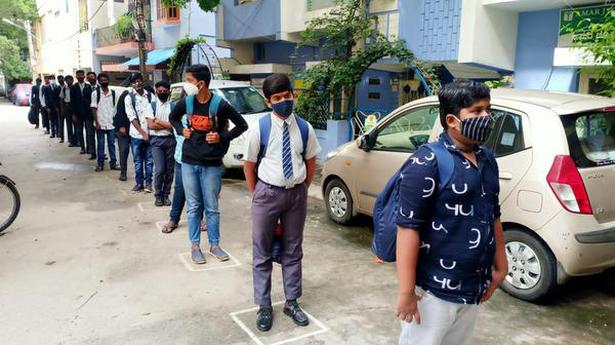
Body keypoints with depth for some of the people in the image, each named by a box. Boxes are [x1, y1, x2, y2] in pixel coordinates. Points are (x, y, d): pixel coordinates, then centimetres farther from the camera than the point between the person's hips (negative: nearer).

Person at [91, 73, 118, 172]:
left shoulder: (113, 93, 5)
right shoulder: (95, 93, 0)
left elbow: (115, 108, 8)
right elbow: (94, 109, -1)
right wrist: (97, 123, -8)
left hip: (111, 124, 2)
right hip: (100, 124, -2)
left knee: (112, 144, 5)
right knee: (101, 144, 4)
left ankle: (113, 163, 12)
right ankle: (100, 164, 11)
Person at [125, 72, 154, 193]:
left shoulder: (150, 95, 2)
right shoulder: (129, 98, -1)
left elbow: (153, 114, 2)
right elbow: (132, 118, -6)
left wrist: (149, 132, -6)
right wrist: (143, 133, -11)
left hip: (150, 133, 0)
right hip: (136, 134, 0)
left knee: (149, 160, 6)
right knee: (138, 161, 9)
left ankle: (148, 183, 17)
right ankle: (139, 183, 20)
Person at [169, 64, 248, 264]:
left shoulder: (220, 104, -12)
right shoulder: (186, 102, -2)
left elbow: (242, 125, -3)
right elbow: (173, 117, 20)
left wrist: (222, 137, -12)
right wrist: (181, 130, 1)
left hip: (211, 164, -2)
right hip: (189, 162, 2)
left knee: (212, 207, 8)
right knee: (193, 207, 9)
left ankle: (214, 245, 23)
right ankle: (195, 246, 21)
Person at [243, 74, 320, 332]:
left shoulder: (304, 128, -4)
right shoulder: (260, 129, -11)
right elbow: (249, 165, -1)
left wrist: (302, 190, 7)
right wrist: (257, 194, 2)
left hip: (297, 194, 2)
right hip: (267, 193, -2)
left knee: (293, 250, 14)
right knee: (262, 252, 8)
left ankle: (292, 302, 30)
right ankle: (264, 306, 24)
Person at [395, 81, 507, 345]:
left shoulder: (487, 160, 8)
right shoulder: (427, 162, -16)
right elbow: (408, 228, -19)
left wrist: (500, 266, 17)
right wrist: (406, 291, -20)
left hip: (473, 289, 7)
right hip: (433, 291, -7)